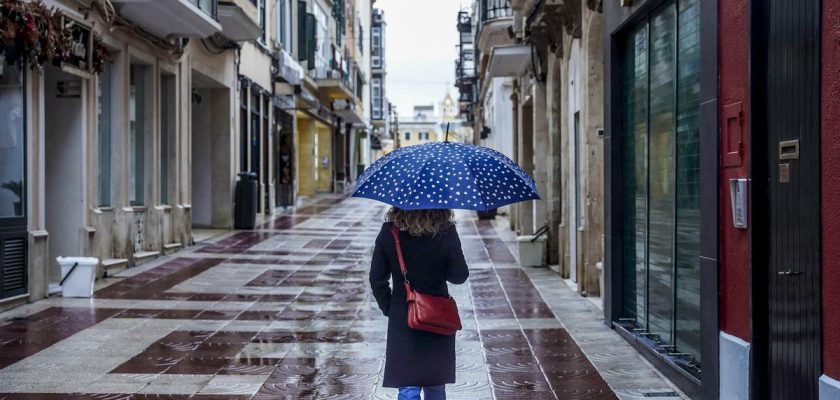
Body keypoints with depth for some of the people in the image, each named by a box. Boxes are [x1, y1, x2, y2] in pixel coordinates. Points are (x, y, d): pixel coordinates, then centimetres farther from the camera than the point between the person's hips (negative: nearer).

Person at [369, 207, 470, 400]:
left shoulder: (388, 232, -10)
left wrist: (388, 308, 8)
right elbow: (459, 276, -7)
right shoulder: (446, 232, -14)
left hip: (402, 320, 0)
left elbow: (377, 279, -5)